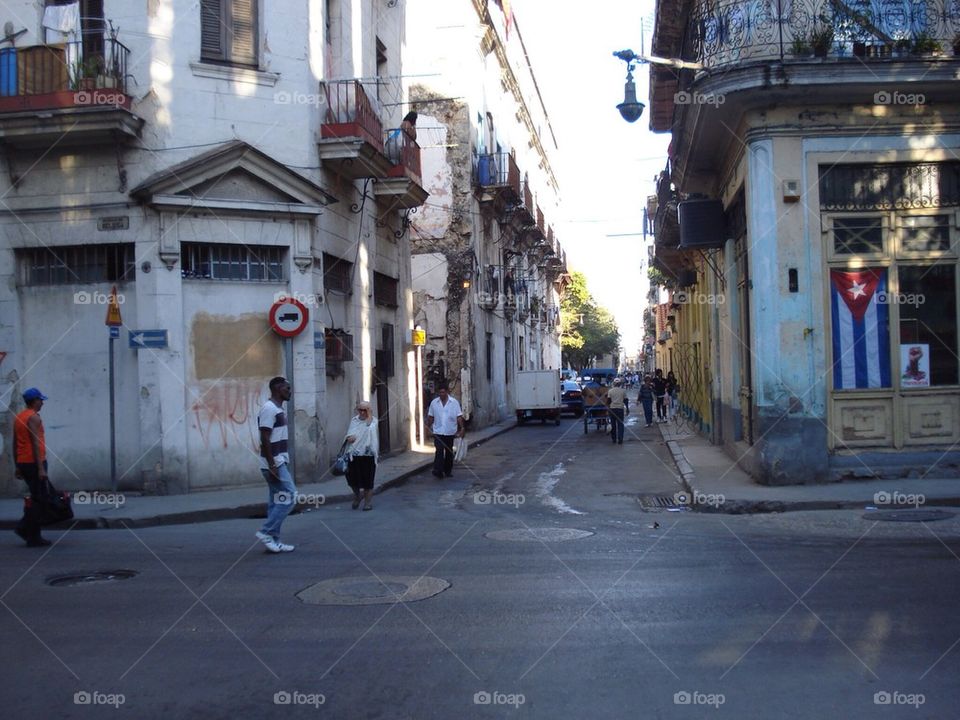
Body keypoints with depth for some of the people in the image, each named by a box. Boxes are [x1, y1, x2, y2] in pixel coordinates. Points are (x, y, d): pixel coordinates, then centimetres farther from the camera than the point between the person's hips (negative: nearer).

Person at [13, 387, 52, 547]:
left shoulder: (18, 418, 15)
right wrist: (41, 468, -21)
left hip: (22, 463, 9)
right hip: (34, 462, -9)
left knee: (38, 496, 18)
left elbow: (15, 444, 17)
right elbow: (35, 443, -19)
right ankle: (34, 538, -1)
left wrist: (17, 467, 20)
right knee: (38, 499, -3)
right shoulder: (33, 417, -13)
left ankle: (24, 527, 9)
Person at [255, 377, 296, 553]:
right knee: (289, 497, -9)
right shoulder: (269, 409, -15)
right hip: (275, 465, -10)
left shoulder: (277, 409, 16)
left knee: (277, 501, 10)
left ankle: (274, 541, 13)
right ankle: (266, 532, -4)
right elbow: (265, 439, -20)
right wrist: (272, 466, -23)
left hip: (279, 463, 10)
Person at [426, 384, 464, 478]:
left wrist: (461, 428, -10)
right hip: (438, 431, 0)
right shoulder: (434, 402, 3)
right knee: (439, 451, -12)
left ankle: (448, 471, 22)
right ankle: (438, 471, -16)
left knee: (449, 452, 10)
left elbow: (459, 417, -3)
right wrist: (428, 427, 3)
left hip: (450, 432, 1)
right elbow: (430, 416, 9)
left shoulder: (454, 402, -2)